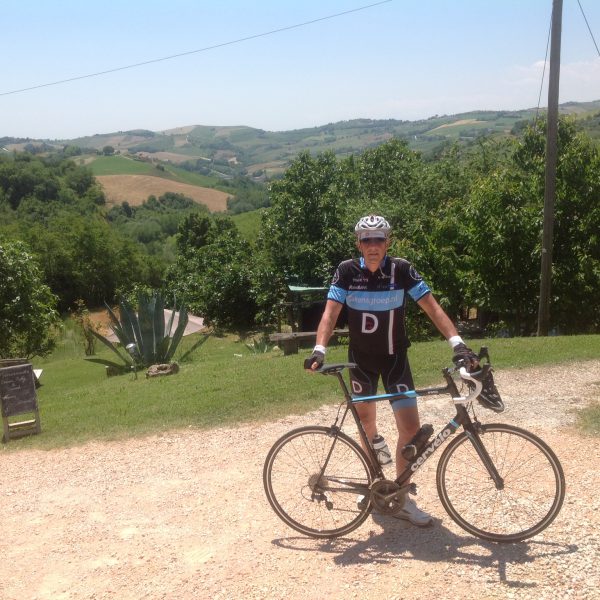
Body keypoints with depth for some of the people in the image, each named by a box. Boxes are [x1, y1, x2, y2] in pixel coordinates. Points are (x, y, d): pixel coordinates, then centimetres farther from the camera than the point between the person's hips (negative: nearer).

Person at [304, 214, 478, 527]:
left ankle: (402, 498, 7)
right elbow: (331, 313, -18)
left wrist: (457, 342, -28)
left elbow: (431, 306, -16)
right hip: (361, 357, 1)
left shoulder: (401, 269, -12)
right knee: (365, 418, 14)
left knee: (410, 427, -7)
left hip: (394, 357, 0)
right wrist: (319, 349, -34)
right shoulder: (347, 271, -11)